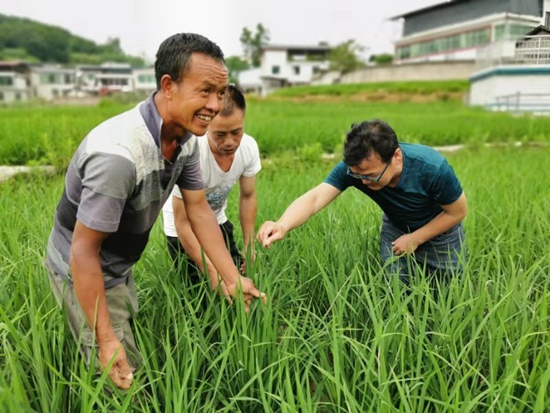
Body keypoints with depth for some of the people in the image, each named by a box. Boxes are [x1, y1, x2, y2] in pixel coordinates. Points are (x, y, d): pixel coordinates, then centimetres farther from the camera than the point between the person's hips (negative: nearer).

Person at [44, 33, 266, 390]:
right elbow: (84, 252, -30)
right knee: (124, 379, 5)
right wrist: (106, 340, -25)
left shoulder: (186, 138, -12)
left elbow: (199, 209, -4)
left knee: (141, 345, 27)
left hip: (121, 268, 8)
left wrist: (233, 280, -3)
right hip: (83, 270, -8)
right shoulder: (119, 153, -37)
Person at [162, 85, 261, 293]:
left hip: (217, 222, 4)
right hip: (184, 228, -4)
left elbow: (248, 197, -4)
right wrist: (211, 271, -29)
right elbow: (182, 223, -27)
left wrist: (250, 246, -1)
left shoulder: (249, 147, -22)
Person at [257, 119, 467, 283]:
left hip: (440, 229, -2)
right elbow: (314, 198, -44)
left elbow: (458, 212, -20)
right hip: (396, 229, 2)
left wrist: (415, 239, -23)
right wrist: (282, 225, -63)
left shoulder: (433, 168, -37)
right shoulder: (352, 167, -32)